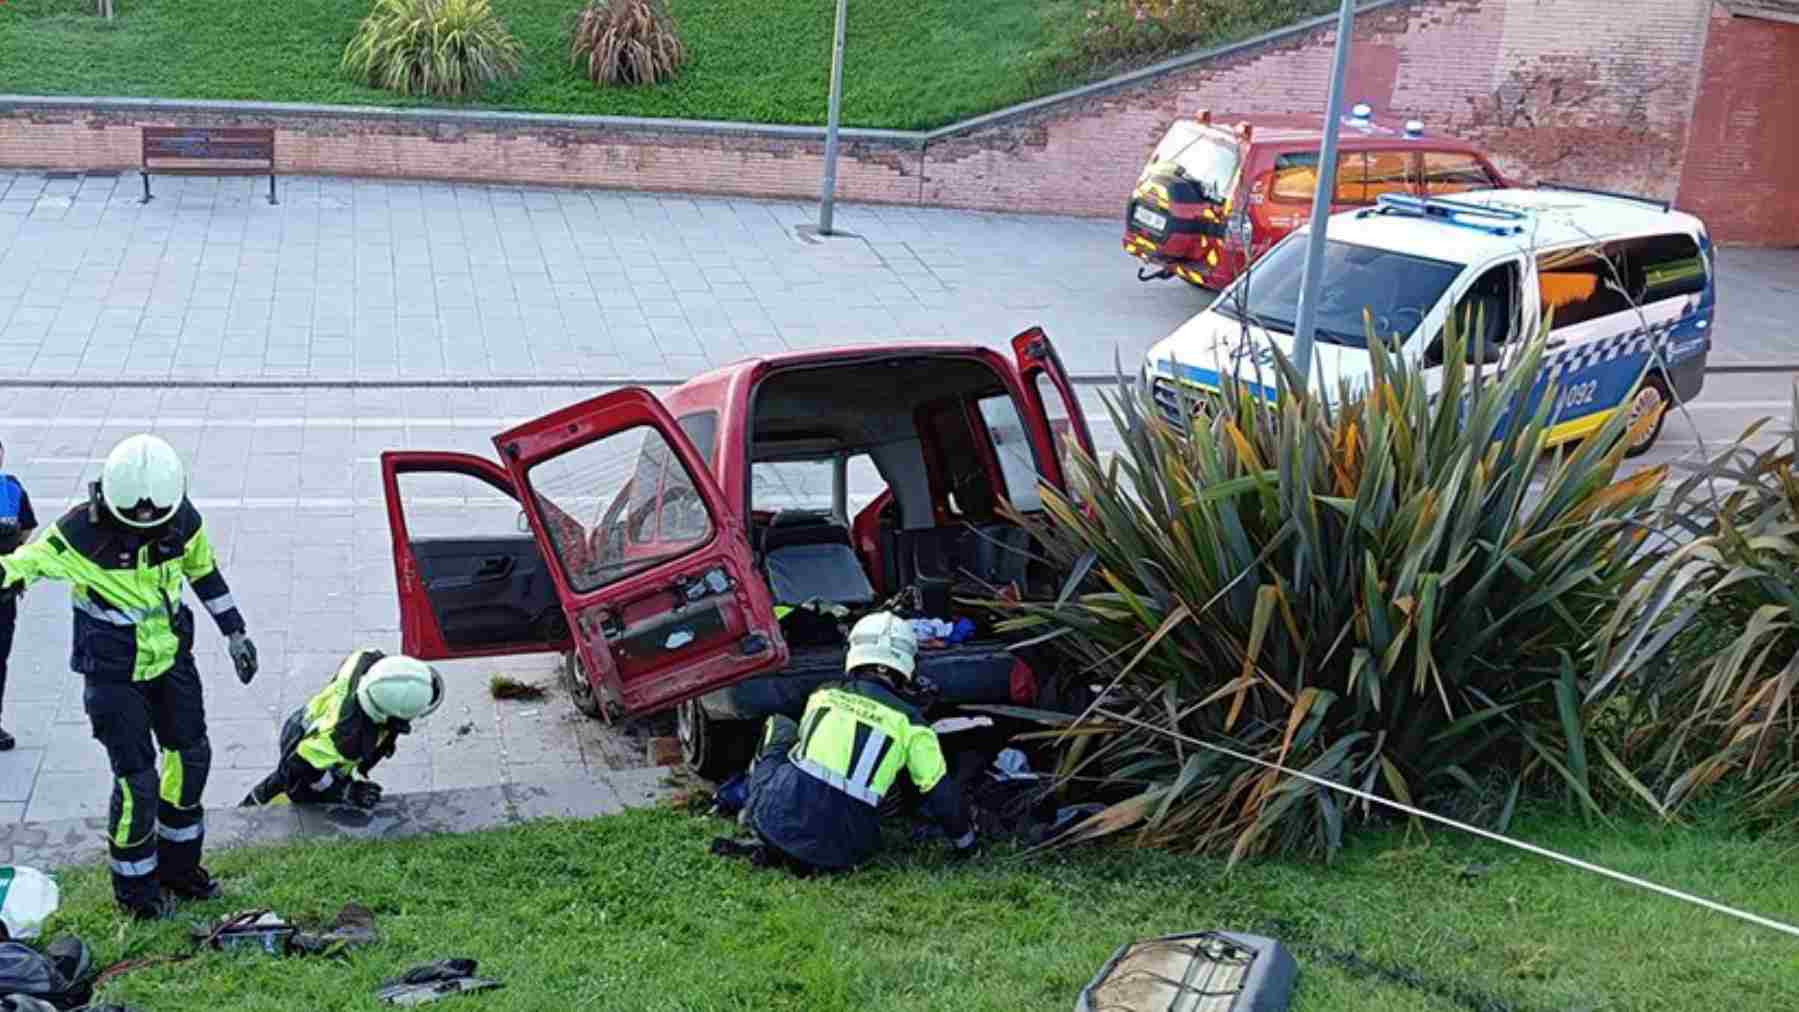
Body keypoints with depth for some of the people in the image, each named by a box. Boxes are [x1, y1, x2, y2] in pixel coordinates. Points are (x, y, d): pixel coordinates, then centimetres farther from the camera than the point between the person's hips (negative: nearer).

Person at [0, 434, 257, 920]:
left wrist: (236, 633, 10)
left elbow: (204, 570, 6)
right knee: (137, 778, -2)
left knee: (191, 757, 14)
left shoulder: (183, 520, -11)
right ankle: (135, 888, 21)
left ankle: (178, 866, 36)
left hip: (171, 657, 5)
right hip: (114, 674, -5)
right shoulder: (82, 531, -25)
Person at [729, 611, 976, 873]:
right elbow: (941, 792, 9)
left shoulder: (823, 694, 13)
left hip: (779, 818, 2)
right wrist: (965, 841, 26)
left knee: (780, 727, 26)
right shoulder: (909, 721, 5)